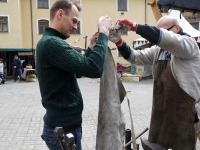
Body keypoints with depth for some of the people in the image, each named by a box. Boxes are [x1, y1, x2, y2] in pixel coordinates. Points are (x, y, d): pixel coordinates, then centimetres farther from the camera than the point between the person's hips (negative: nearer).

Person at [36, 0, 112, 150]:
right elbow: (94, 69, -31)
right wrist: (104, 32, -19)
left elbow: (78, 68, 19)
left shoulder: (49, 41, 12)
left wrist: (91, 47, 8)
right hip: (64, 129, -10)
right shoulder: (51, 43, -22)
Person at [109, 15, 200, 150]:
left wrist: (134, 26, -32)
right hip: (161, 110, 7)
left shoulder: (188, 42, -10)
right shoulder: (159, 49, 12)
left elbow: (167, 39, -29)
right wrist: (119, 41, -9)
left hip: (184, 111, -7)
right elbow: (136, 57, 8)